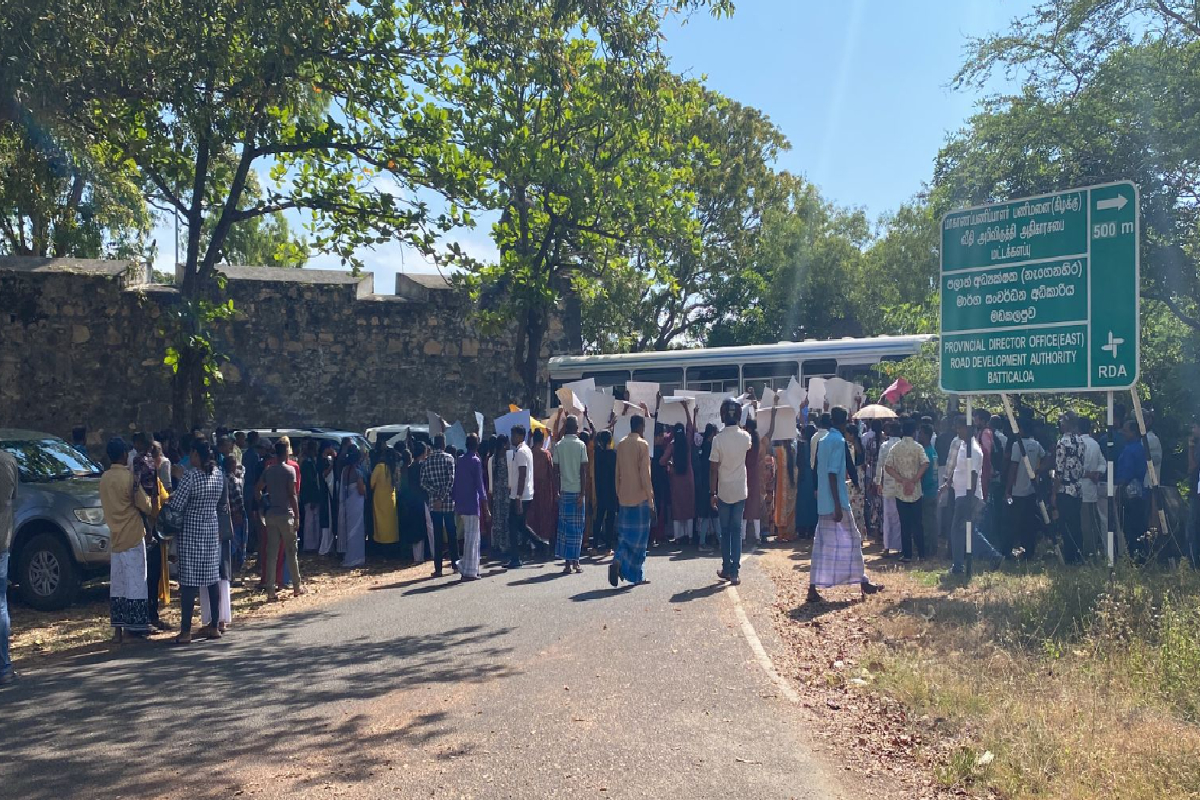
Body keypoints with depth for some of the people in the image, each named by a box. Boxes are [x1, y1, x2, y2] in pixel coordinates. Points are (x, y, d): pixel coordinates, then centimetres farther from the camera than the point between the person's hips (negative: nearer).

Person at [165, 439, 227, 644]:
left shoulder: (190, 476, -16)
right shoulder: (219, 474, 4)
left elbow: (176, 506, -17)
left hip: (191, 531, -6)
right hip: (212, 529, 6)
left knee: (189, 580, -3)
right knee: (212, 577, 10)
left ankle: (186, 631, -1)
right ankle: (214, 627, 16)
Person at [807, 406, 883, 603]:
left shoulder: (823, 440, 12)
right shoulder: (838, 441, -13)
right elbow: (833, 473, -19)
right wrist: (838, 506, -19)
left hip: (823, 503, 8)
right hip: (836, 501, -8)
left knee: (823, 544, 7)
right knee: (851, 540, 4)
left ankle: (813, 589, 4)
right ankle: (863, 583, 15)